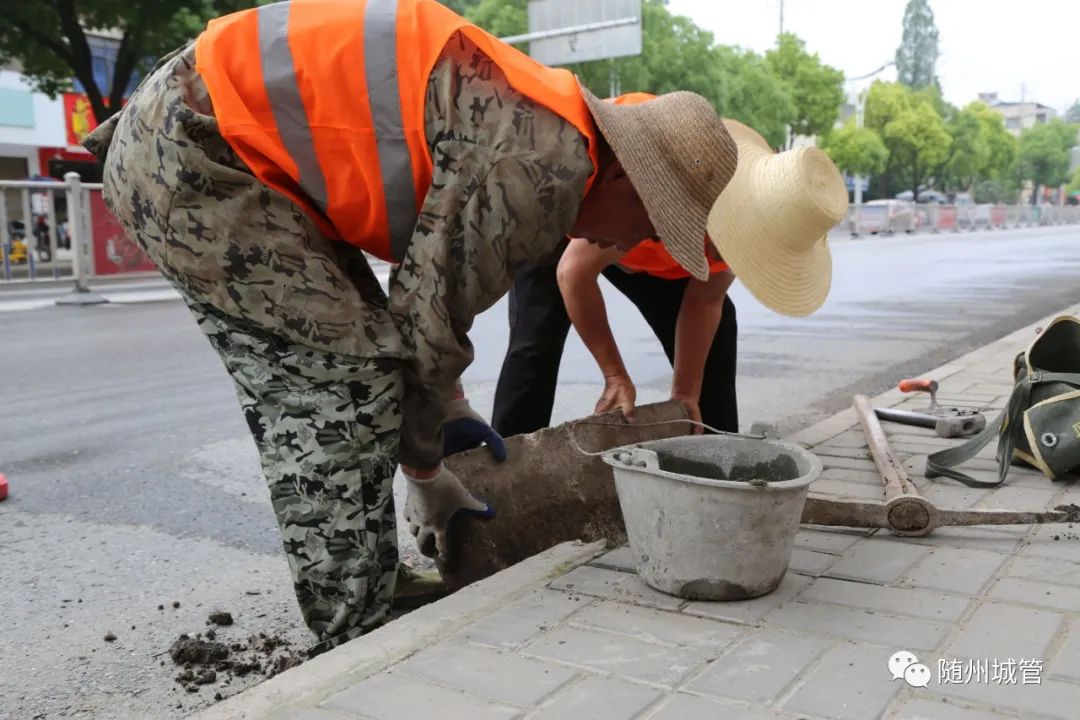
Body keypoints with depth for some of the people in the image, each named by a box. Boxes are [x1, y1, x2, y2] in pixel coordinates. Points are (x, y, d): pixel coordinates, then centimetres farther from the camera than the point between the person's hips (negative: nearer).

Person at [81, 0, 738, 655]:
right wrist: (426, 470, 2)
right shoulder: (546, 165, -18)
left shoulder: (526, 121, 13)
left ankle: (347, 620, 23)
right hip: (193, 151, -10)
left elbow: (430, 281, 23)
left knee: (304, 389, 12)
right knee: (350, 380, -11)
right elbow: (429, 319, -14)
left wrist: (448, 405, 26)